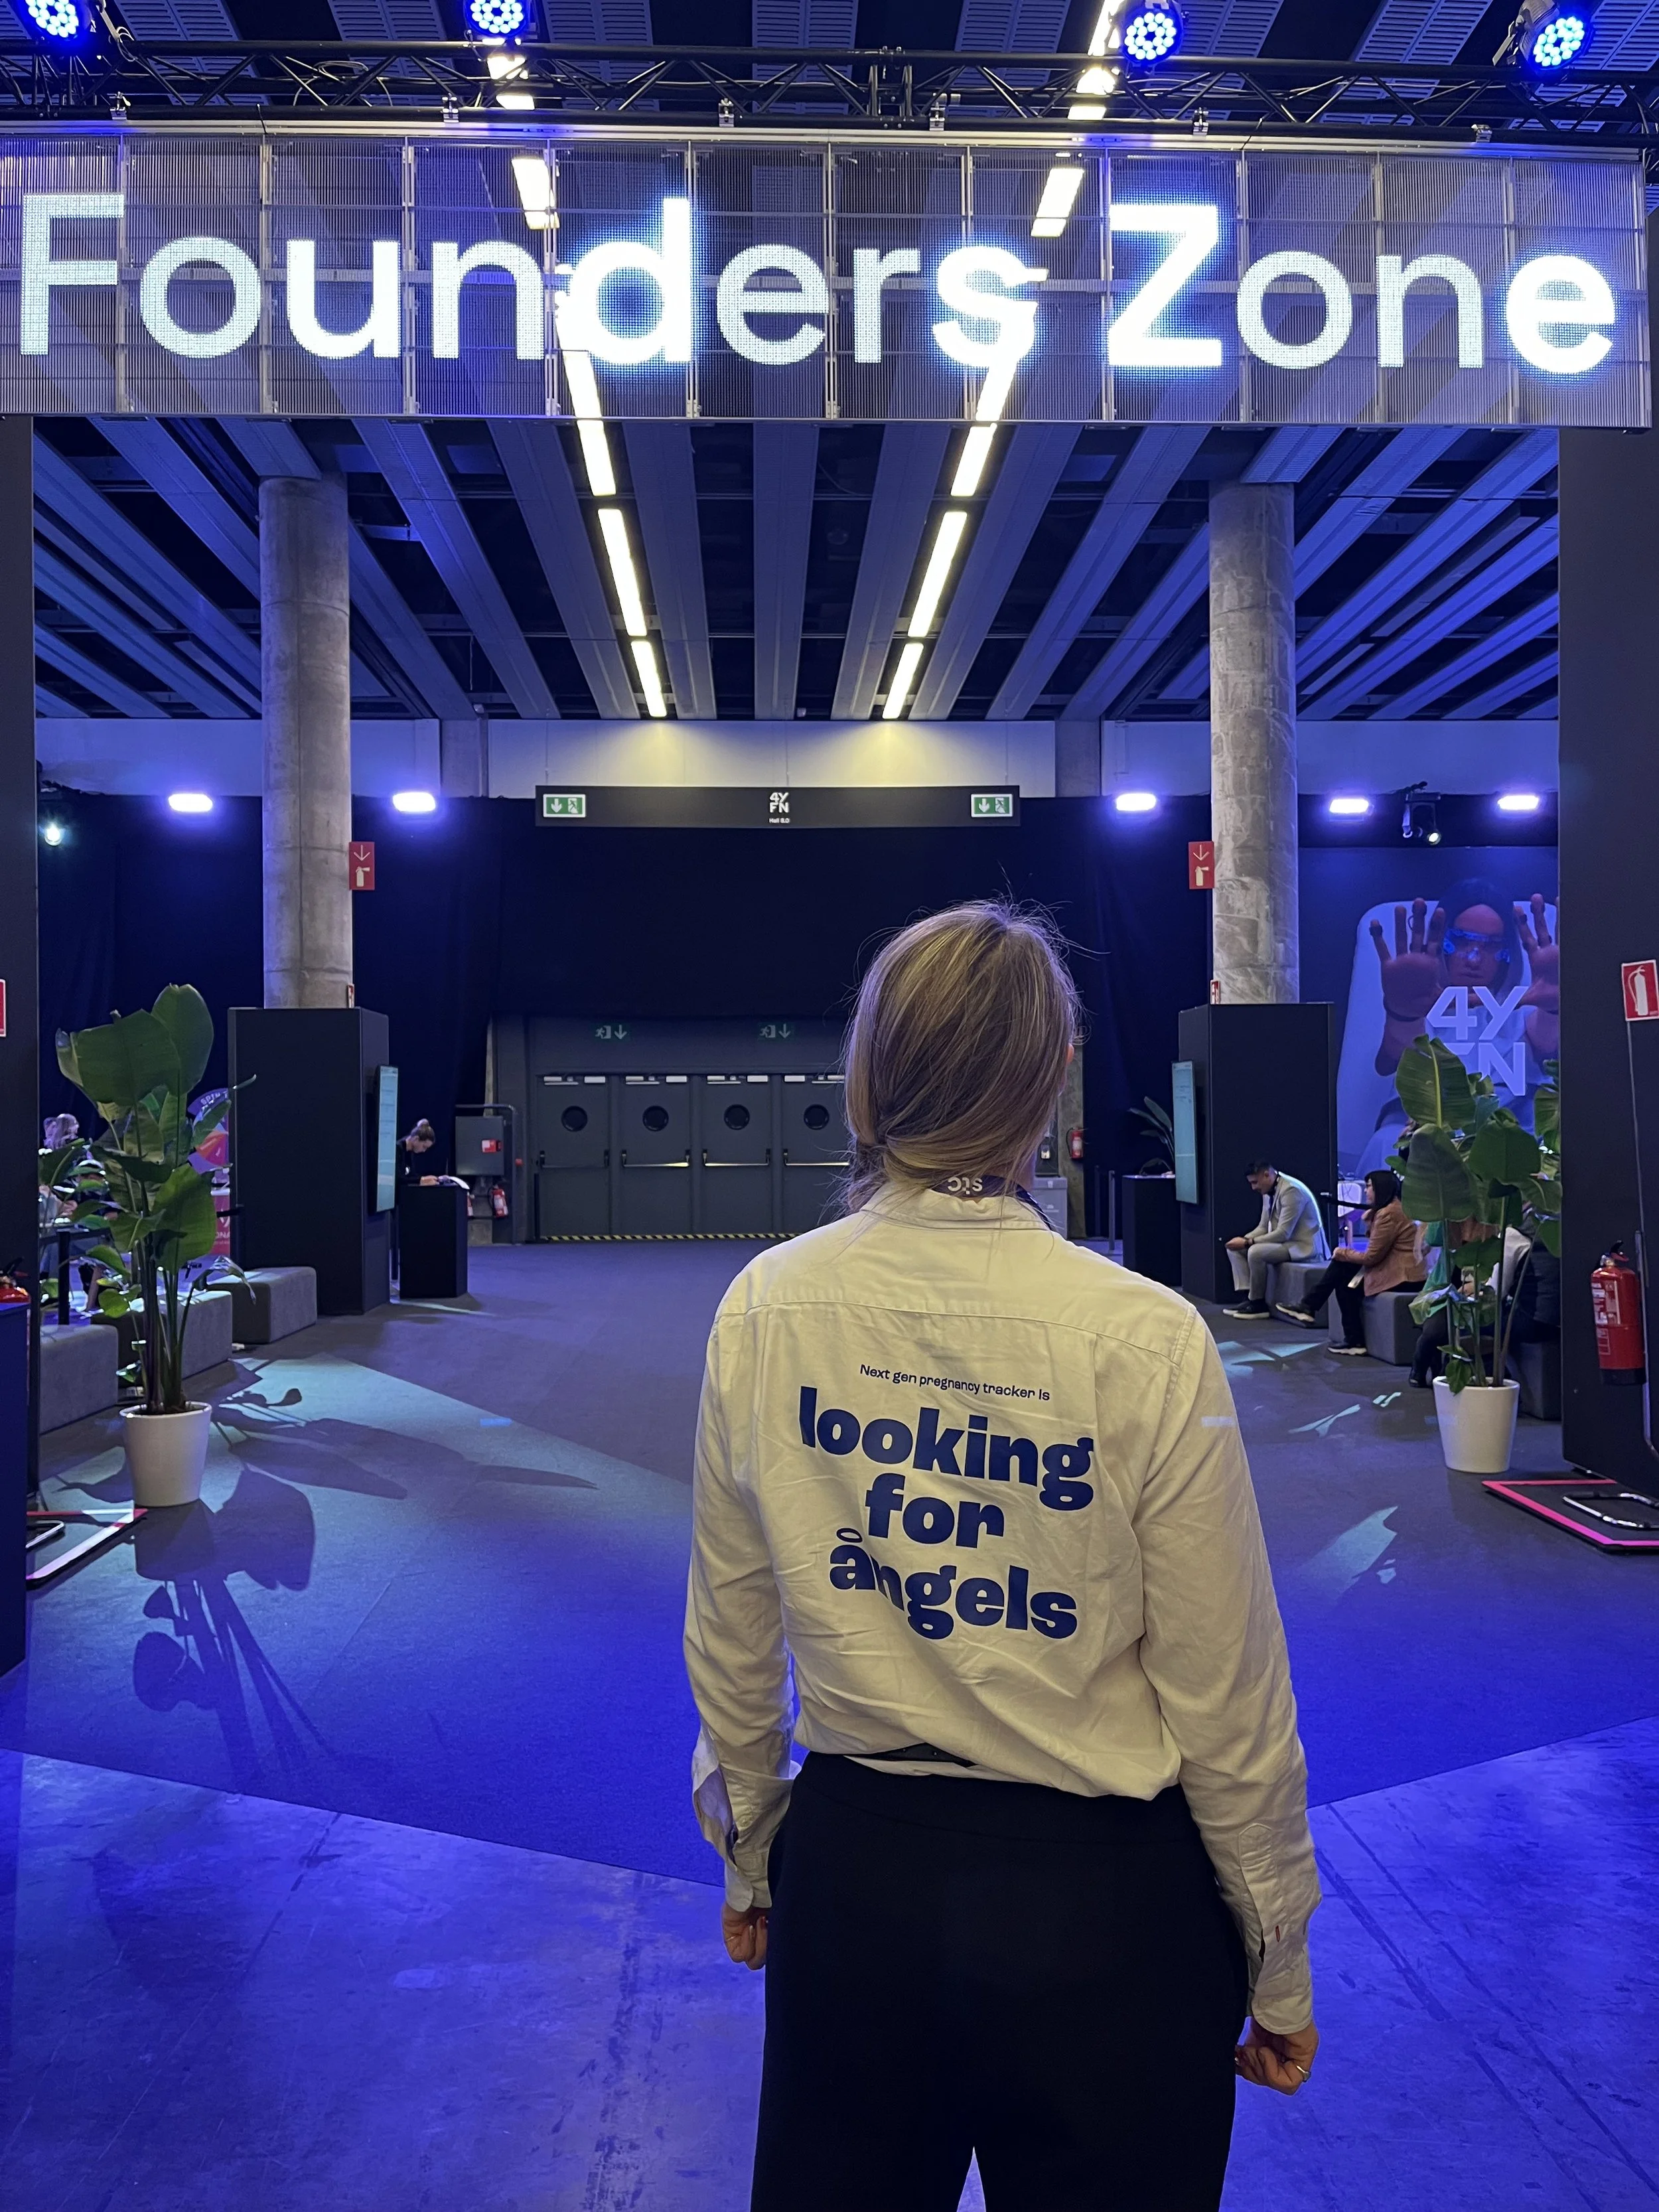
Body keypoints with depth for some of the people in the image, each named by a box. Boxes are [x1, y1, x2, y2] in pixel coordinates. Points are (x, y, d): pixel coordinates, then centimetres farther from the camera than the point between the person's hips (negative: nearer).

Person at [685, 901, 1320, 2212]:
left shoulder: (765, 1309, -10)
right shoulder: (1146, 1340, -19)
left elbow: (730, 1640, 1)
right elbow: (1229, 1702, -11)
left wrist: (749, 1858, 16)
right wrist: (1278, 1964, 4)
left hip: (851, 1871, 3)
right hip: (1102, 1904, -2)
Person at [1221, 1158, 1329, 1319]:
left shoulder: (1291, 1191, -22)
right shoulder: (1269, 1192, 6)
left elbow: (1283, 1233, -26)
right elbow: (1263, 1227, 13)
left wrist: (1248, 1242, -24)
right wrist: (1244, 1240, -7)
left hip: (1304, 1246, -10)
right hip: (1284, 1242, 10)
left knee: (1256, 1252, -30)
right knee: (1235, 1248, 3)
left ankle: (1258, 1303, -13)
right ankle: (1247, 1296, -3)